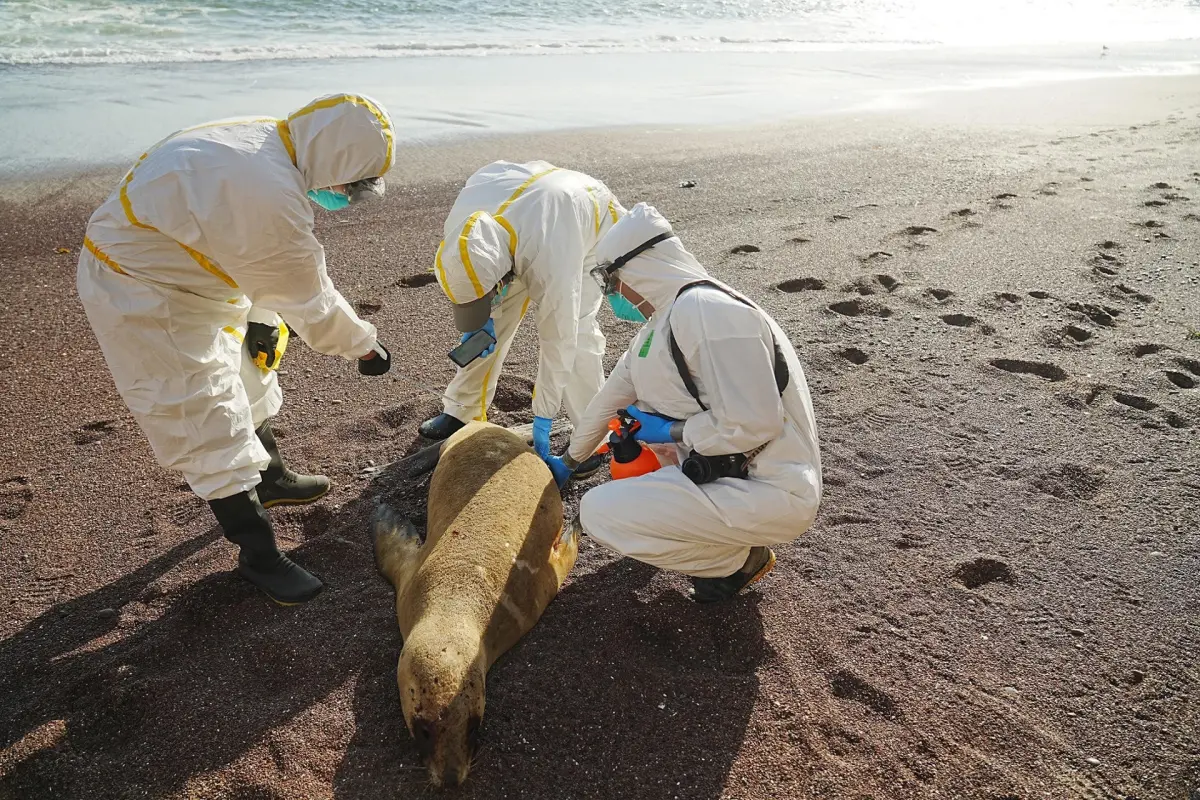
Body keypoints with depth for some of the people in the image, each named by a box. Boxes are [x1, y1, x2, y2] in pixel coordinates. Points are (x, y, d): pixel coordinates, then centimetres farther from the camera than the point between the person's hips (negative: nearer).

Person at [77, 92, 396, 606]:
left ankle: (270, 479, 46)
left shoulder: (263, 140, -6)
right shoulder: (273, 199, -35)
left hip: (171, 269, 10)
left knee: (243, 379, 23)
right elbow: (308, 298, -22)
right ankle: (258, 556, 10)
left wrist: (262, 317, 8)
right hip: (140, 298, -10)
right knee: (209, 424, -4)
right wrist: (365, 346, -8)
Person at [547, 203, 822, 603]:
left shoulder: (705, 311, -21)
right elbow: (613, 395, 21)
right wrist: (569, 460, 33)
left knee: (598, 511, -15)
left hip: (772, 492, -10)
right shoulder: (664, 321, 10)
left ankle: (738, 559, 1)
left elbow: (753, 423, -27)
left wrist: (671, 432, -12)